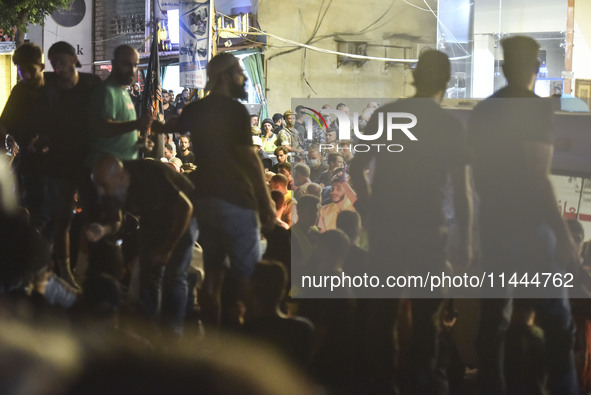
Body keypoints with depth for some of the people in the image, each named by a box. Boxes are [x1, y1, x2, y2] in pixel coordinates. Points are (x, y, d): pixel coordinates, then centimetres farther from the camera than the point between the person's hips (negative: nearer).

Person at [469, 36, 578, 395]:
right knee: (557, 321, 0)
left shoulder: (483, 111, 8)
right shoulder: (536, 108, -13)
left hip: (494, 221, 7)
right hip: (529, 224, -6)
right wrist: (563, 234, -17)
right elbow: (537, 178, -20)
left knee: (494, 317, 10)